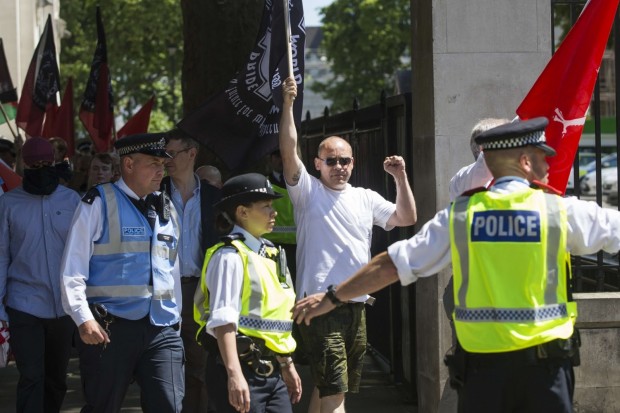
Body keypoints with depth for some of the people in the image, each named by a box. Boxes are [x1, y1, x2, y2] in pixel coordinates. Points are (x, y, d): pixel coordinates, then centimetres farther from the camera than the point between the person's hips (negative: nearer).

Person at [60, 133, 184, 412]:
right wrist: (83, 319, -15)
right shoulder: (100, 203, -3)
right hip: (111, 328, -4)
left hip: (162, 328, 5)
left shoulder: (166, 209, 15)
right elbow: (73, 266, -6)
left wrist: (175, 319, 19)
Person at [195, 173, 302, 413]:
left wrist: (287, 365, 27)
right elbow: (223, 320, -21)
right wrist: (234, 373, -30)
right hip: (242, 368, -9)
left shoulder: (271, 255, 17)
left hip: (271, 372, 9)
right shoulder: (230, 256, -10)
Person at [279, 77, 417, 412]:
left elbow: (406, 218, 9)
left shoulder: (365, 199, 15)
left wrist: (401, 178, -3)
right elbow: (288, 151, -11)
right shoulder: (308, 191, 1)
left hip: (356, 306, 6)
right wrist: (288, 105, -19)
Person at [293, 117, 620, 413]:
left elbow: (393, 264, 4)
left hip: (480, 363, 3)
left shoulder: (460, 216, 2)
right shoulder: (561, 211, -4)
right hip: (544, 364, -2)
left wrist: (333, 297, 13)